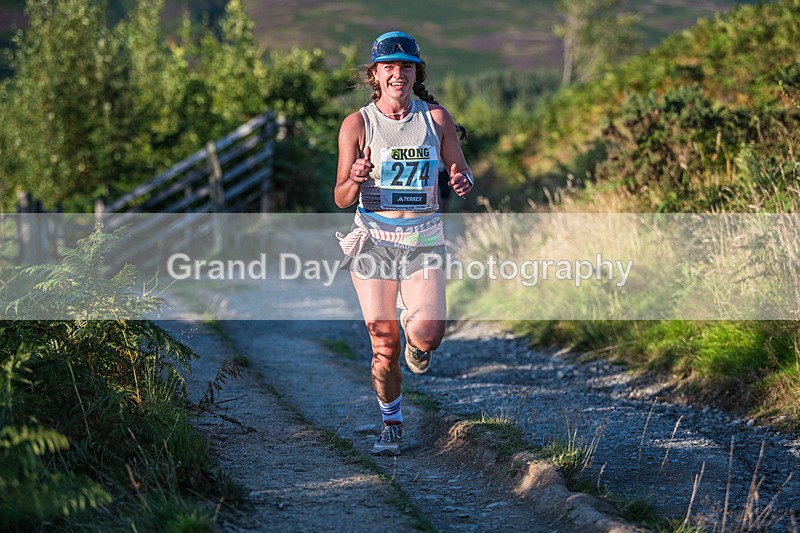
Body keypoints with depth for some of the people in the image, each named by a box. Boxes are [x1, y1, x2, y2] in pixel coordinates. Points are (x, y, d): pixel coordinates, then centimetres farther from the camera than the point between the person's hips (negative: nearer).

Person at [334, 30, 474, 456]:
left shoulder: (436, 118, 2)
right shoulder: (357, 124, -2)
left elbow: (462, 172, 10)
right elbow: (341, 198, -3)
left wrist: (462, 181, -14)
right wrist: (355, 181, -26)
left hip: (423, 242, 1)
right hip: (374, 241, -1)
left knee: (427, 335, -19)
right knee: (385, 348, -2)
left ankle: (415, 341, 20)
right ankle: (391, 426, 21)